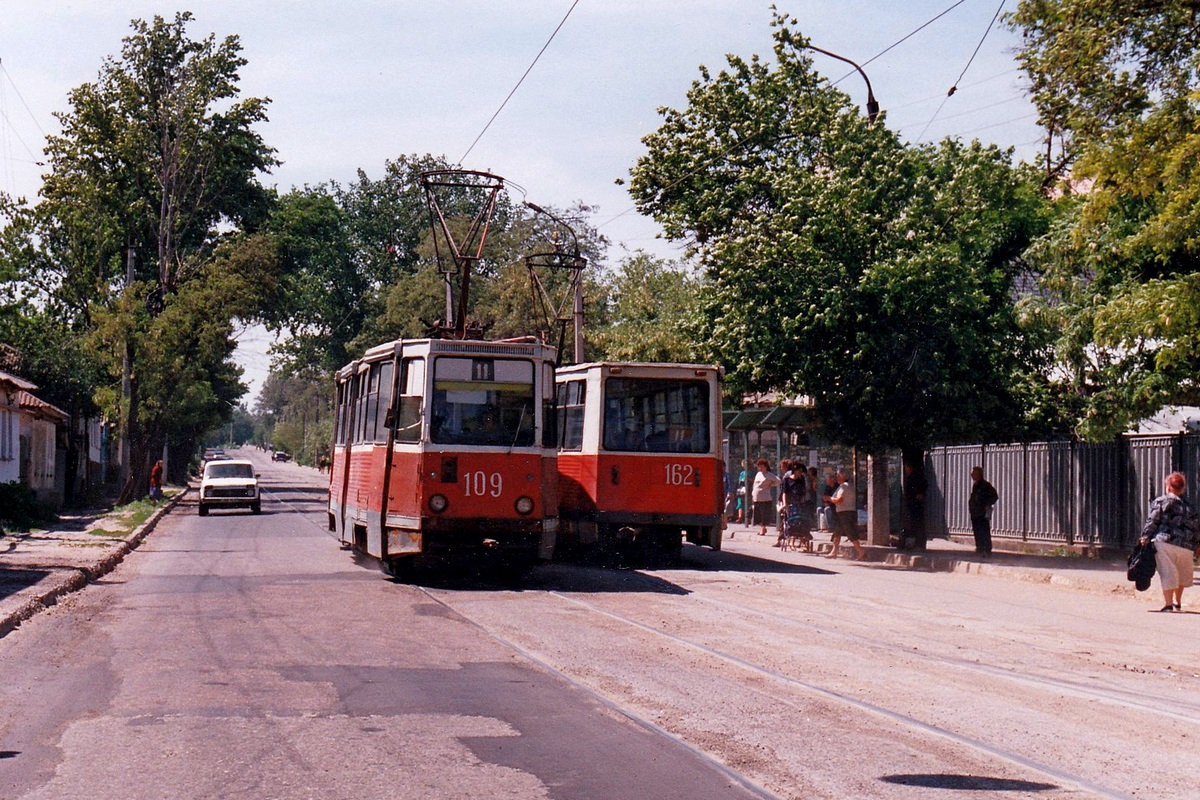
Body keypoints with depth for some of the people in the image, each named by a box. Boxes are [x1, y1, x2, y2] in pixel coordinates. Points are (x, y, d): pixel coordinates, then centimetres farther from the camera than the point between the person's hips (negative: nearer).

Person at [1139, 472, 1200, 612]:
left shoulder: (1160, 502, 4)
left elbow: (1152, 521, -4)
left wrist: (1145, 537, -1)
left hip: (1164, 542, -4)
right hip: (1186, 546, 4)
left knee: (1167, 573, -7)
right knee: (1182, 574, 21)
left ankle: (1168, 603, -16)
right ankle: (1178, 602, 30)